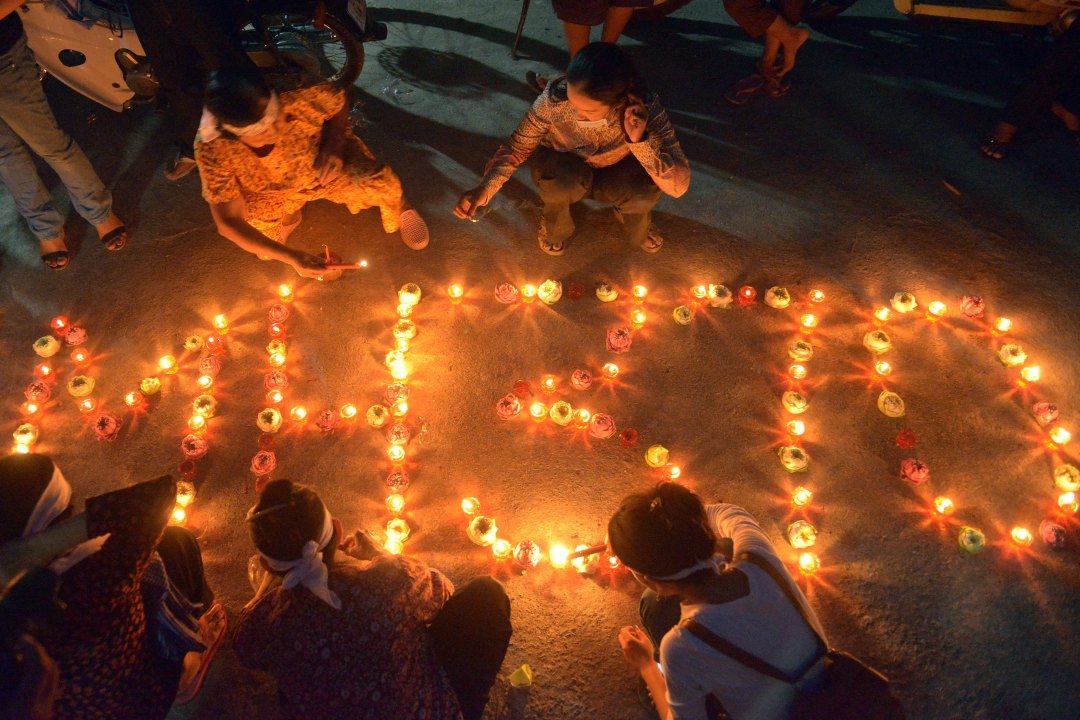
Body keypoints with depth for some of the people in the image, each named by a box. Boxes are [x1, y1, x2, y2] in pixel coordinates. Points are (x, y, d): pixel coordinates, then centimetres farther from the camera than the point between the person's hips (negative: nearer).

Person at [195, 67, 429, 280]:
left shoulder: (300, 102, -36)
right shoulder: (213, 149, -34)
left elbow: (338, 98, -11)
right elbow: (228, 222, -28)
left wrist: (333, 145, -28)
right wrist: (292, 257, -36)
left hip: (323, 168, -1)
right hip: (274, 194, 2)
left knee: (382, 186, -28)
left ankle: (397, 206, 13)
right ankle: (289, 215, 18)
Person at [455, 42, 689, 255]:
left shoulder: (644, 109, -31)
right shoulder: (554, 100, -32)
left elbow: (678, 185, -31)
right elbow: (517, 147, -16)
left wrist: (640, 141, -44)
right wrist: (484, 189, -32)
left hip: (614, 178, 1)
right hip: (564, 173, 0)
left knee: (646, 189, -33)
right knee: (562, 179, -37)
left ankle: (639, 225, 7)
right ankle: (554, 225, 0)